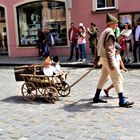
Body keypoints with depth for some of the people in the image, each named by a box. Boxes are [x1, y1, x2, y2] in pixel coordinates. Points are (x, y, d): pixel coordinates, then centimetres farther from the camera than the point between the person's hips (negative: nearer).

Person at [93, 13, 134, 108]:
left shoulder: (104, 32, 15)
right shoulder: (110, 32, -15)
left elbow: (98, 47, 17)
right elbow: (108, 49, -23)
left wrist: (96, 59, 21)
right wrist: (111, 63, -26)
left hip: (103, 58, 10)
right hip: (108, 58, -10)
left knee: (103, 78, 17)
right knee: (117, 78, -6)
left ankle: (96, 97, 25)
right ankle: (122, 101, -3)